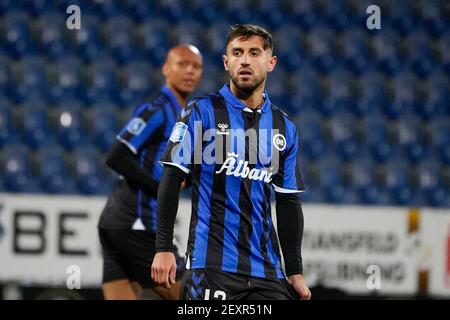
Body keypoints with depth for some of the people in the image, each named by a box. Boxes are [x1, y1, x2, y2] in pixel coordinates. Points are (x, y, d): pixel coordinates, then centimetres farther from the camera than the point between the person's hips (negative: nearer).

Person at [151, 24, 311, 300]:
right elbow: (172, 179, -3)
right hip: (212, 265, -4)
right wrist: (163, 248, -9)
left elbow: (289, 202, 16)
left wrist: (295, 272, 13)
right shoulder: (202, 112, 0)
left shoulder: (284, 127, 12)